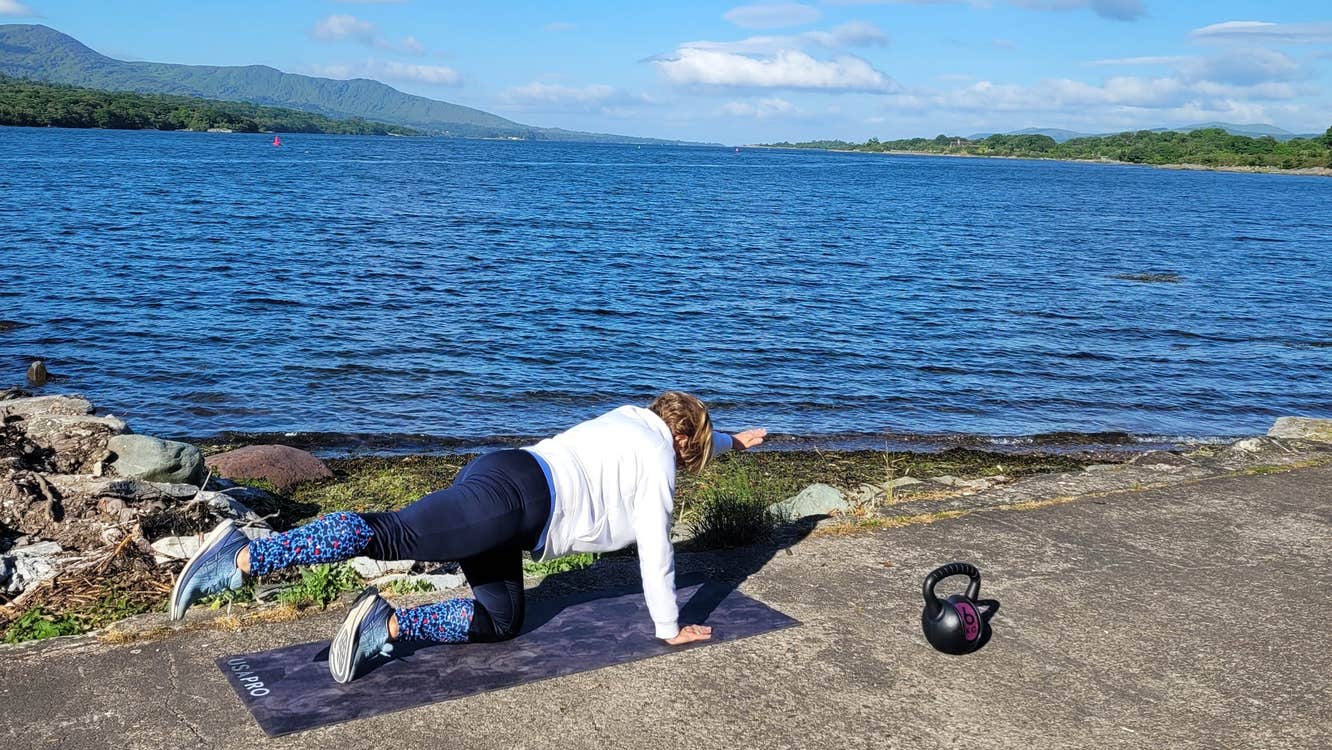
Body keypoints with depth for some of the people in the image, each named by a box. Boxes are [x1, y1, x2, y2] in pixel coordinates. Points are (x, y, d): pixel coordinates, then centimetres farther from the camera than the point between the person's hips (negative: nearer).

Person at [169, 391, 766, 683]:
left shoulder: (634, 418, 27)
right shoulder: (657, 462, 3)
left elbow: (680, 437, 51)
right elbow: (655, 553, 4)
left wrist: (731, 441, 67)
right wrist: (669, 628, 15)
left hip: (496, 474, 9)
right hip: (515, 498, -9)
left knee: (500, 621, 9)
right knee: (386, 535, -20)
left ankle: (385, 625, -7)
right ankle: (242, 556, -28)